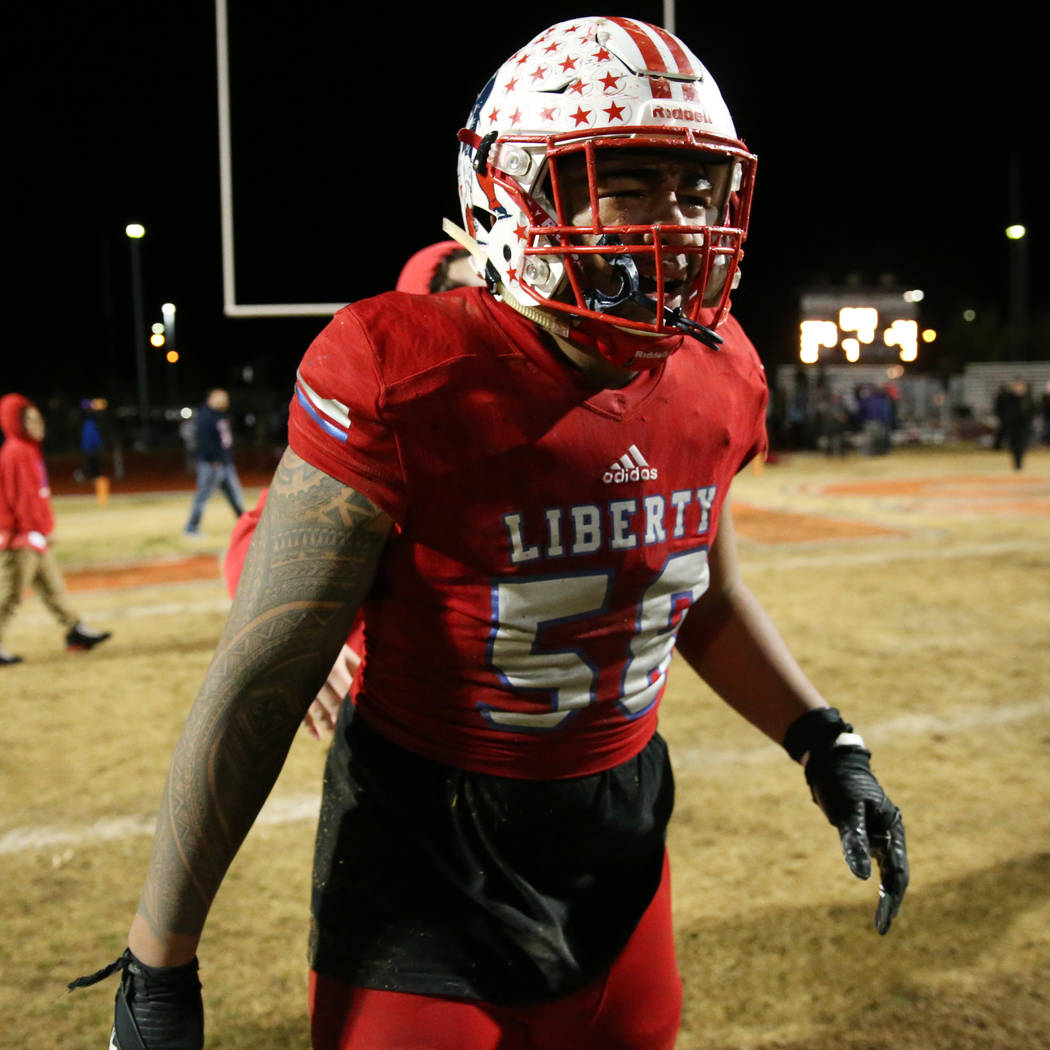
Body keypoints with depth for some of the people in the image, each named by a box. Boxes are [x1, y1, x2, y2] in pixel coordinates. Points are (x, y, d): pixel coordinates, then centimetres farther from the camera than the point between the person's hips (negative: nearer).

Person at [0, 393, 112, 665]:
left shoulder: (29, 450, 15)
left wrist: (43, 528, 20)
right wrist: (38, 530, -19)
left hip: (33, 537, 10)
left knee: (52, 586, 14)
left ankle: (76, 632, 20)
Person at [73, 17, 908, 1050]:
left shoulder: (714, 377, -4)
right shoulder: (405, 381, -23)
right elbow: (259, 683, -20)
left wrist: (825, 742, 3)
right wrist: (158, 966, -15)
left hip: (621, 831, 6)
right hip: (427, 851, -5)